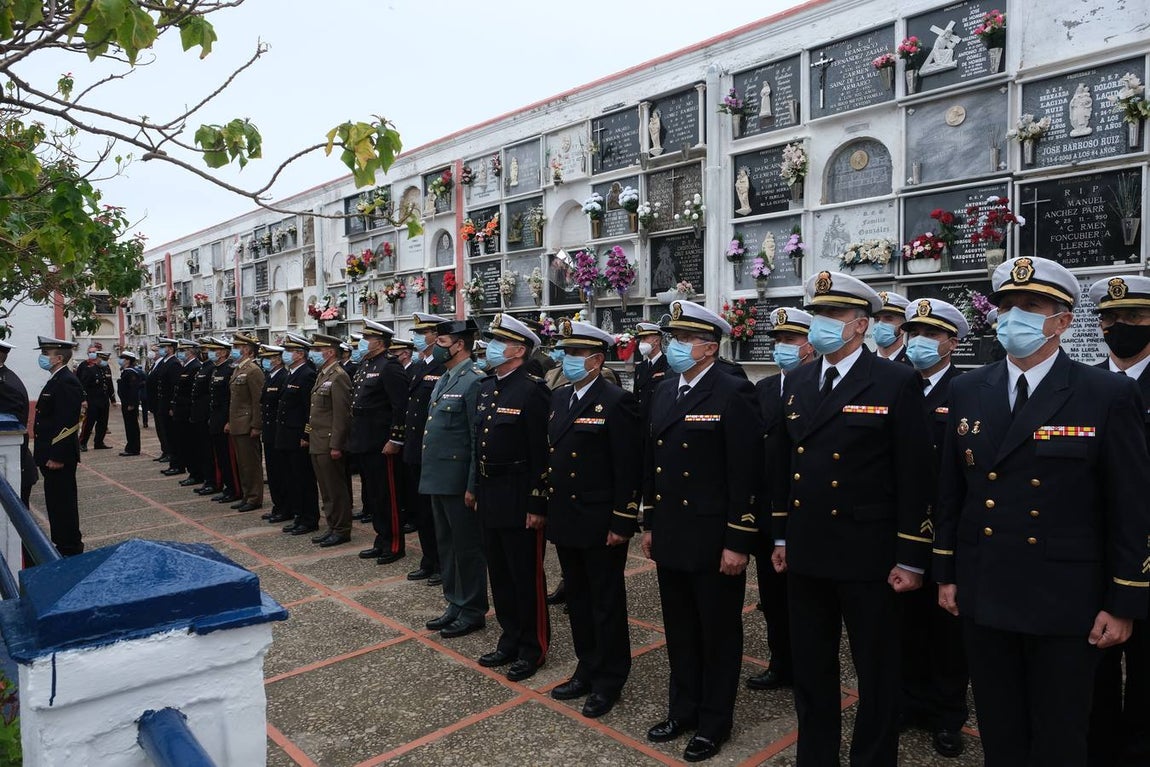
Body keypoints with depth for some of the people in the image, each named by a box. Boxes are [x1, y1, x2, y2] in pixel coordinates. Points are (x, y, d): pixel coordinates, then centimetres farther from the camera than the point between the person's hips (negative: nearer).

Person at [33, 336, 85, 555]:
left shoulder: (66, 383, -18)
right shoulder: (56, 380, 14)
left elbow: (67, 423, -23)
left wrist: (57, 456, -23)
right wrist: (44, 453, 18)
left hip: (59, 457, -10)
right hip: (51, 454, 10)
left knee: (63, 502, -1)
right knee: (55, 501, 17)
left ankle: (70, 549, 9)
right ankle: (61, 543, 28)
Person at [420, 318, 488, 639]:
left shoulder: (475, 381, -15)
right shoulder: (443, 379, 14)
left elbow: (480, 440, -18)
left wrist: (473, 486, -19)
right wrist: (429, 474, 16)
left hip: (458, 480, -9)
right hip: (437, 477, 9)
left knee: (467, 547, 3)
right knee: (446, 545, 18)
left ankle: (472, 612, 17)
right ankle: (455, 604, 31)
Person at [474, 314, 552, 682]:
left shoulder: (533, 390, -15)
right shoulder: (486, 387, 11)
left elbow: (542, 453, -17)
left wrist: (538, 505, -17)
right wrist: (477, 491, 16)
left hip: (519, 500, -8)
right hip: (490, 498, 8)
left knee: (526, 576, 4)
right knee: (500, 574, 17)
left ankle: (533, 648, 20)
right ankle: (510, 640, 31)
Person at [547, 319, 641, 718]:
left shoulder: (617, 402, -14)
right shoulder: (559, 398, 10)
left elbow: (629, 469, -16)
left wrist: (622, 523, -17)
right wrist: (544, 507, 12)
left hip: (601, 524, -7)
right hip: (565, 520, 8)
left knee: (607, 603, 7)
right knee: (578, 599, 18)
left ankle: (609, 681, 22)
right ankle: (588, 670, 34)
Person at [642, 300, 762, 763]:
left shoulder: (733, 394, -13)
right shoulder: (663, 392, 9)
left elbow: (745, 474, -16)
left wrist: (738, 543, -16)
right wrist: (649, 523, 15)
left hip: (714, 540, -7)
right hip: (670, 536, 7)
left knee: (718, 635, 10)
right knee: (680, 632, 19)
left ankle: (714, 723, 27)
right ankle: (683, 711, 36)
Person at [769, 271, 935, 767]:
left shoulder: (897, 383, -9)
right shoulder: (797, 383, 8)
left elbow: (915, 478, -10)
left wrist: (911, 559, -10)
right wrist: (780, 537, 12)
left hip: (868, 557, -5)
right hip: (805, 553, 5)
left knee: (876, 671, 11)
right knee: (810, 668, 17)